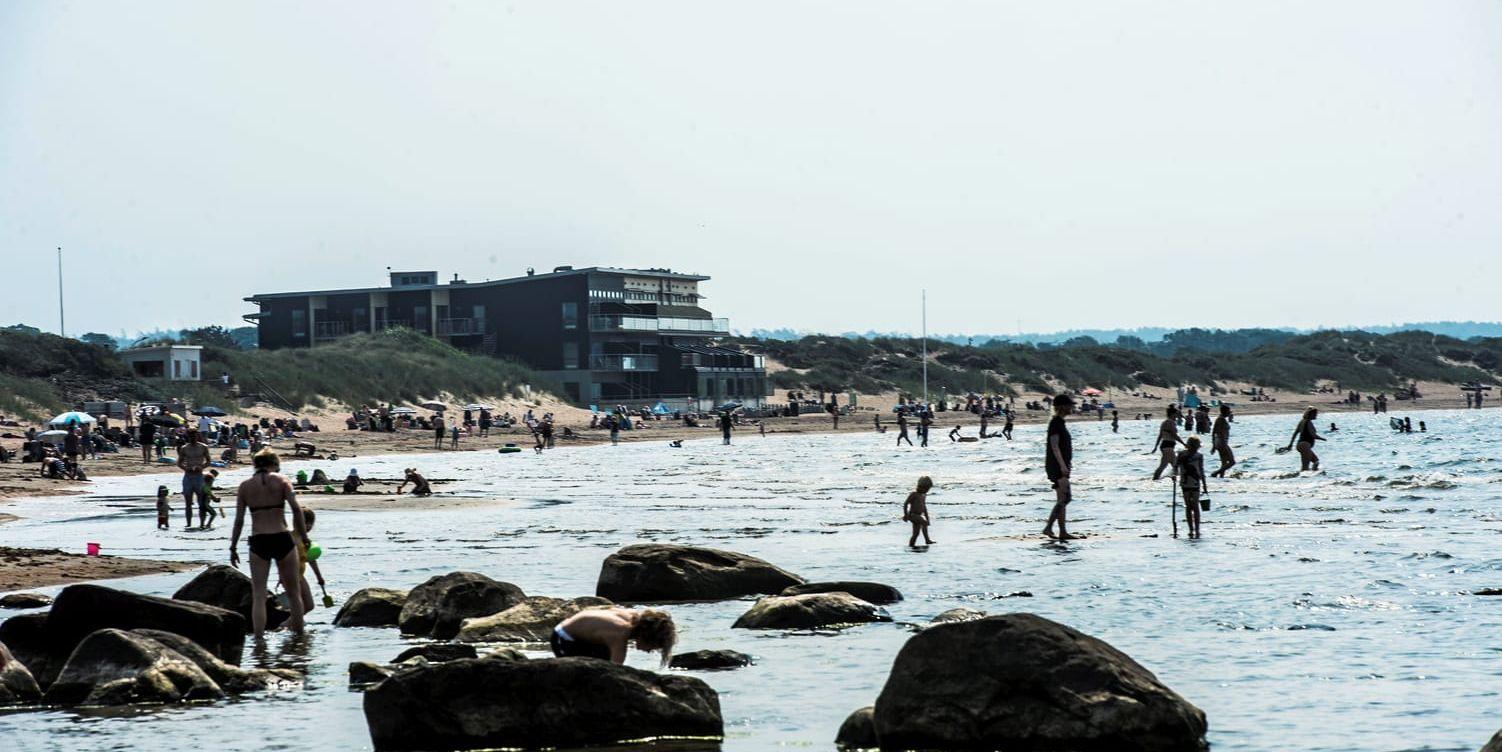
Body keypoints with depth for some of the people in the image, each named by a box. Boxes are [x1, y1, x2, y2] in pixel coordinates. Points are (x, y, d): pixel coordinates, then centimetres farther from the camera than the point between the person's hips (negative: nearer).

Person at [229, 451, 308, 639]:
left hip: (258, 542, 1)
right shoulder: (281, 480, 2)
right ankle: (299, 634, 17)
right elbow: (296, 509, -10)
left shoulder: (245, 486, 7)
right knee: (293, 593, 13)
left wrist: (233, 548, 10)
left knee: (258, 596, 2)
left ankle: (259, 638, -9)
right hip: (282, 539, -1)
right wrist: (304, 537, -2)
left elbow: (239, 520, 3)